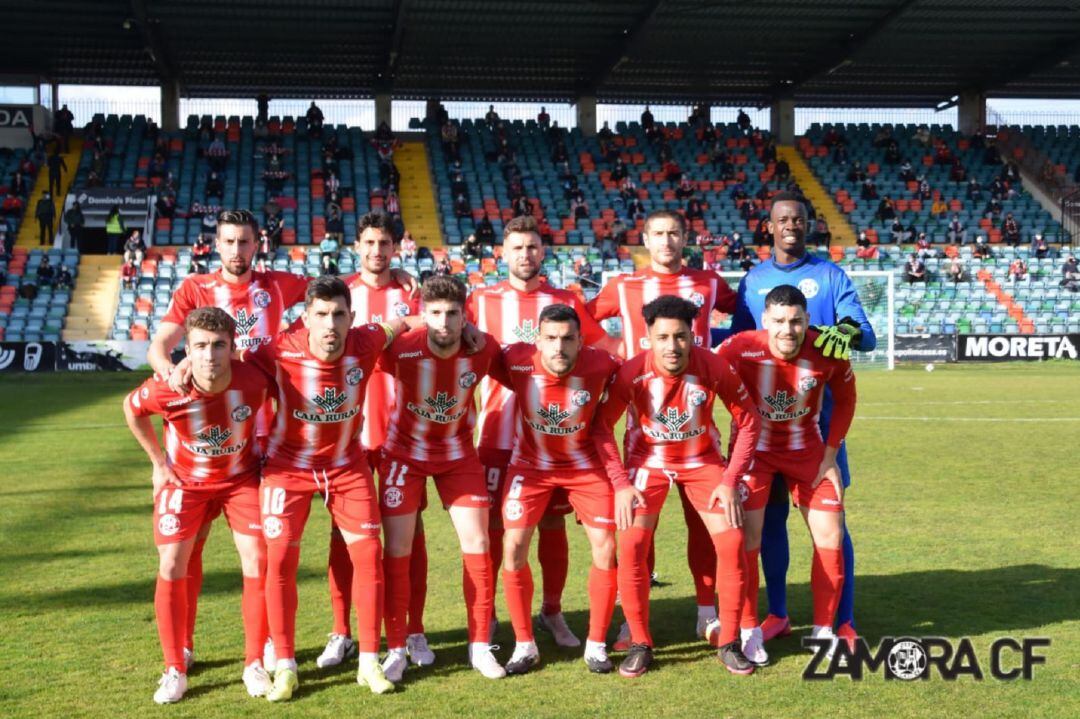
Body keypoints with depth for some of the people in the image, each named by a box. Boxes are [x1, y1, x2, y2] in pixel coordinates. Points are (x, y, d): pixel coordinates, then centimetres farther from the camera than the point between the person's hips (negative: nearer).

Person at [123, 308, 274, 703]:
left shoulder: (255, 381, -29)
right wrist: (158, 461, -2)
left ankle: (255, 665, 8)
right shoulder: (166, 390, -29)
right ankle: (175, 671, 5)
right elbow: (132, 409, -5)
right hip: (185, 480, 0)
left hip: (241, 477, 0)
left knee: (257, 563, -6)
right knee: (171, 569, -7)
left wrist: (262, 451, -4)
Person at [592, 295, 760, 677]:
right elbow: (601, 427, -12)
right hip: (648, 461, -1)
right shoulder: (632, 373, -25)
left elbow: (748, 421, -9)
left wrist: (729, 481, -13)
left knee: (731, 541, -11)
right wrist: (621, 484, -17)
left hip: (703, 461, 1)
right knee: (631, 545, -16)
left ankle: (729, 643, 6)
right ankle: (640, 643, 1)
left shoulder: (714, 367, -23)